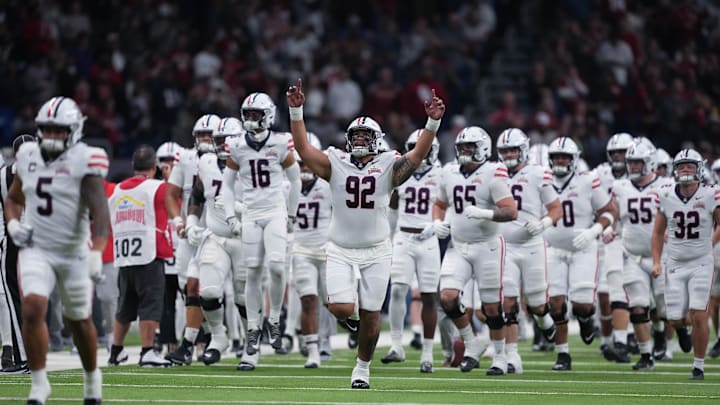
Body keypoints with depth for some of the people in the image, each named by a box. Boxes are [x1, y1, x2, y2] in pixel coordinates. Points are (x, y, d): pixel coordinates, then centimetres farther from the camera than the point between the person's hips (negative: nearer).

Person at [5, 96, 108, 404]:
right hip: (36, 249, 2)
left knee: (79, 320, 12)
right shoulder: (29, 156, 2)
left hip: (74, 253, -2)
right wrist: (13, 223, -2)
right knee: (32, 309, -19)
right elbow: (13, 198, 19)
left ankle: (92, 376, 38)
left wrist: (97, 253, -35)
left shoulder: (84, 161, -14)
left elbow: (99, 210, -22)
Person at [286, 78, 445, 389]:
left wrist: (432, 122, -26)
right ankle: (352, 305, 24)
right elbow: (304, 148, -8)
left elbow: (418, 155, -12)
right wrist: (296, 112, -20)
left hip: (376, 252, 0)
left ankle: (362, 366, 26)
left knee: (370, 316, 5)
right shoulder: (335, 165, 0)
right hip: (341, 251, 0)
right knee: (342, 310, -15)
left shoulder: (388, 167, -1)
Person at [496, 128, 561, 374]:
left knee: (536, 305, 6)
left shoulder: (537, 175, -3)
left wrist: (542, 224, -16)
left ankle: (545, 321, 43)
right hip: (504, 248, 2)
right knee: (508, 304, -7)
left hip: (531, 246, -2)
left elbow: (556, 209, 2)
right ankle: (512, 358, -6)